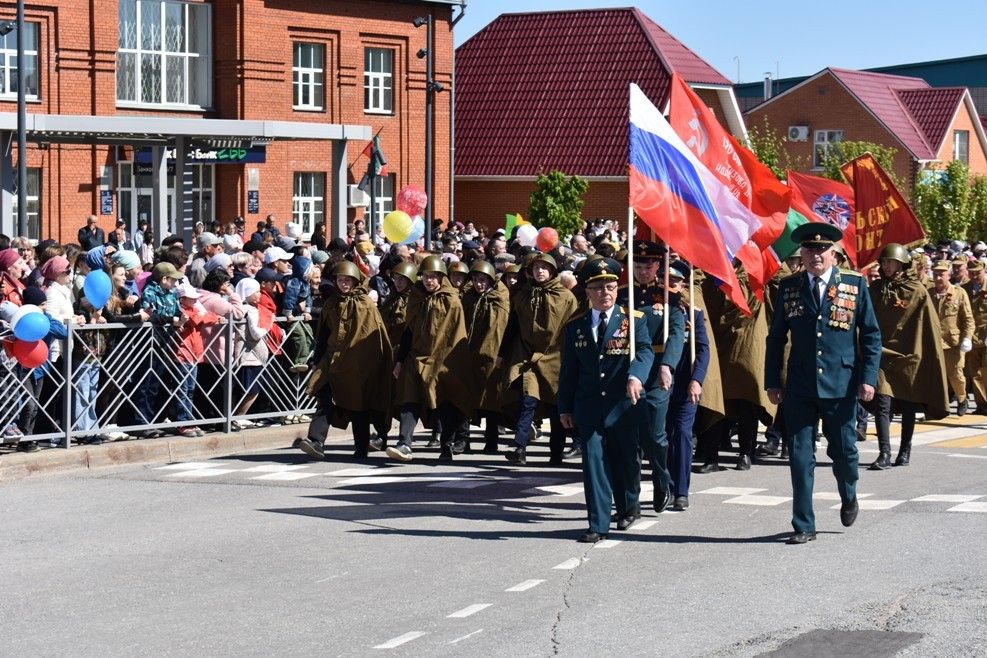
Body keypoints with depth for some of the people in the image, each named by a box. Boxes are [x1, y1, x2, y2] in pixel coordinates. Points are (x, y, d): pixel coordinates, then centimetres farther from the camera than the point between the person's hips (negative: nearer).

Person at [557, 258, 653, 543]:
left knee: (626, 461, 13)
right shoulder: (574, 326, 7)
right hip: (588, 409, 1)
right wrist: (565, 407, 8)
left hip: (624, 406, -1)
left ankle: (629, 506, 40)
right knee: (594, 464, -3)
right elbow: (568, 370, 10)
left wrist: (636, 376, -38)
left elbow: (644, 351, -17)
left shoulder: (634, 320, -1)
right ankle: (598, 525, 0)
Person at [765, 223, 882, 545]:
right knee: (800, 456, 0)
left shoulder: (856, 286, 1)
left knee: (843, 450, 10)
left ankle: (848, 497, 41)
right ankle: (803, 525, 9)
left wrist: (868, 377, -6)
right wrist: (772, 381, 4)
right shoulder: (788, 288, 4)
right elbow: (776, 337, 9)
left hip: (841, 385, -1)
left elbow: (871, 335, 3)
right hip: (800, 387, 1)